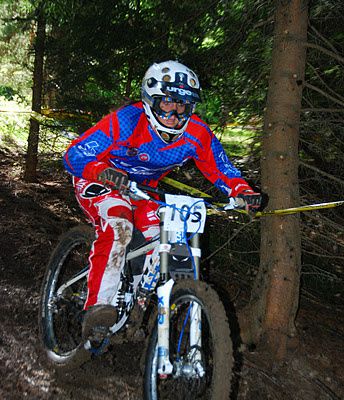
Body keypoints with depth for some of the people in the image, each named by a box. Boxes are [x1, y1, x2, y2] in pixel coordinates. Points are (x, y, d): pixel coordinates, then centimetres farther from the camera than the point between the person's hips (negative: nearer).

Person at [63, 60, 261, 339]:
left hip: (142, 188, 5)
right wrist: (105, 172, -53)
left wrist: (243, 192, -28)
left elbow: (221, 169, -8)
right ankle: (99, 306, -26)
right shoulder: (126, 121, -32)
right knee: (118, 227, -33)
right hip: (99, 181, -4)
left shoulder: (197, 134, -20)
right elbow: (75, 156, -33)